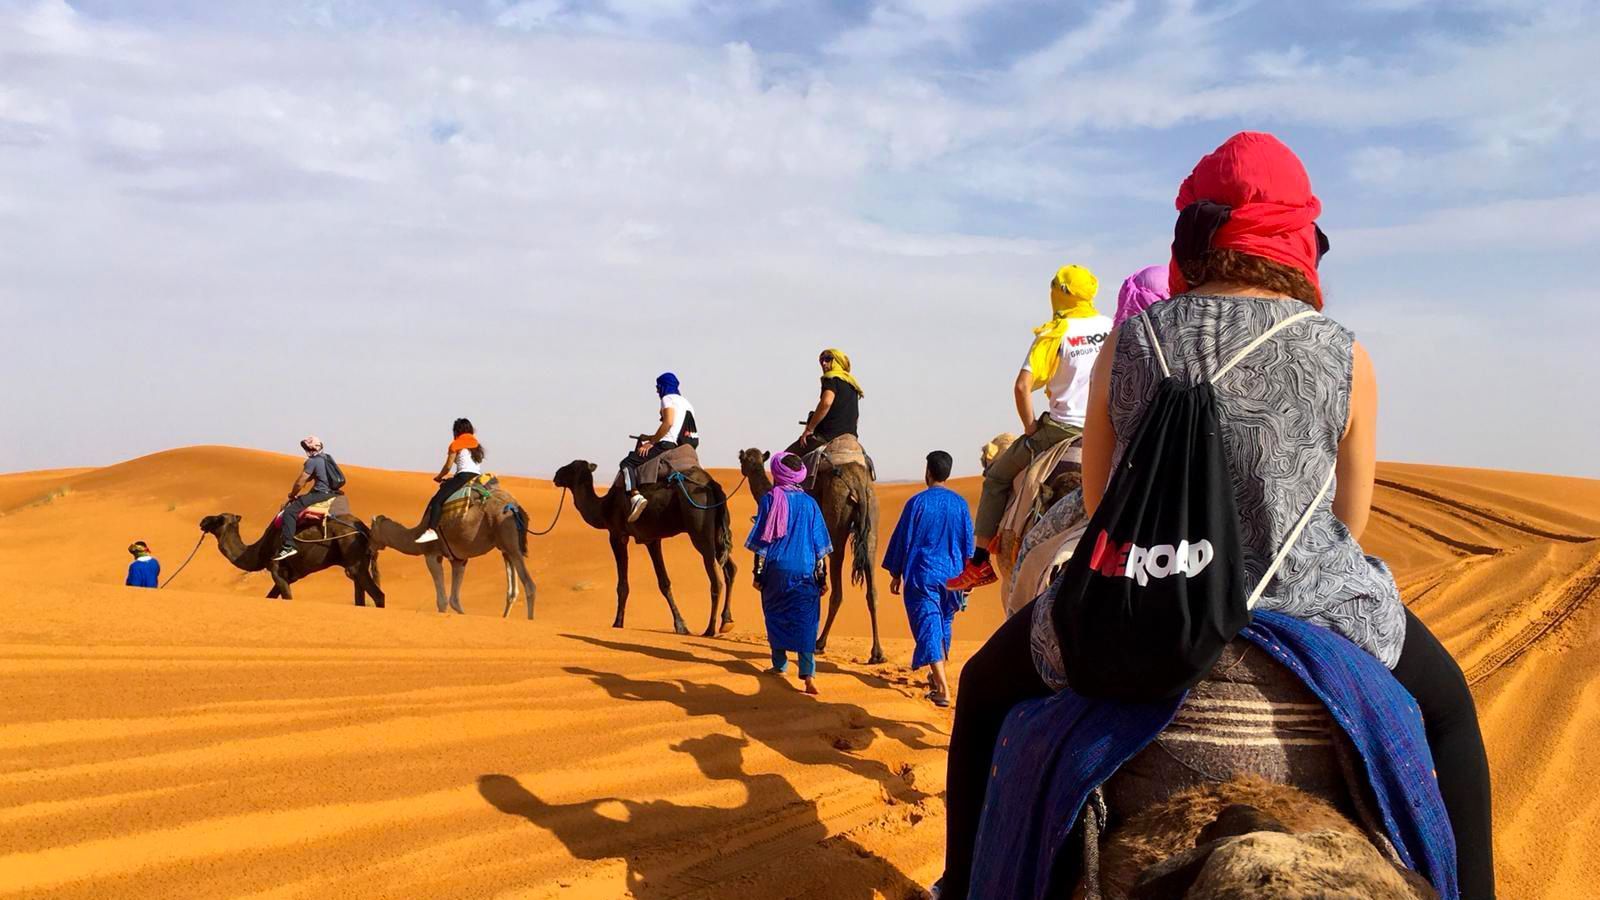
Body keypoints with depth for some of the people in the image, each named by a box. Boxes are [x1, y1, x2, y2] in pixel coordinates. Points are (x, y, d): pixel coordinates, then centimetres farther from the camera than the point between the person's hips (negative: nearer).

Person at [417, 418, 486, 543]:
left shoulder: (456, 444, 5)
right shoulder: (476, 444, 24)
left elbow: (448, 467, 5)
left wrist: (439, 477, 24)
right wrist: (453, 476, 34)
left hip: (463, 477, -8)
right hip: (476, 477, 8)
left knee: (437, 500, -12)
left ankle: (431, 530, -29)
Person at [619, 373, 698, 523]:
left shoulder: (668, 399, -3)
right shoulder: (685, 402, 24)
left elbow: (668, 423, -19)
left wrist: (651, 442, -13)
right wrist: (653, 438, 24)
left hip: (667, 446, -9)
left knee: (627, 463, -8)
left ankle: (635, 496, -30)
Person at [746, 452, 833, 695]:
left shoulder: (769, 500, -3)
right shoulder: (809, 503, 2)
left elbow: (762, 541, -2)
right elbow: (819, 544, 4)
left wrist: (758, 574, 4)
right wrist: (822, 575, 11)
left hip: (776, 568, -1)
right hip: (804, 570, 1)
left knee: (775, 617, 18)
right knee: (805, 621, -3)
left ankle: (780, 665, 27)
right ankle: (808, 674, -15)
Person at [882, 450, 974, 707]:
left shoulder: (918, 502, -8)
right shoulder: (960, 503, 2)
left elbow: (903, 539, -3)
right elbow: (968, 542, 8)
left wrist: (896, 574, 8)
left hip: (922, 575, -4)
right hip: (952, 574, 4)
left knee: (928, 627, -7)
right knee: (943, 624, 21)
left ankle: (943, 688, -20)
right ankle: (937, 677, 35)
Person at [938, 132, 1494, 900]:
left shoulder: (1128, 343, -6)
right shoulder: (1344, 359, -7)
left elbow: (1098, 506, 4)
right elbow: (1350, 520, 4)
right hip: (1307, 619, 0)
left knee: (985, 688, 29)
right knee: (1444, 701, 32)